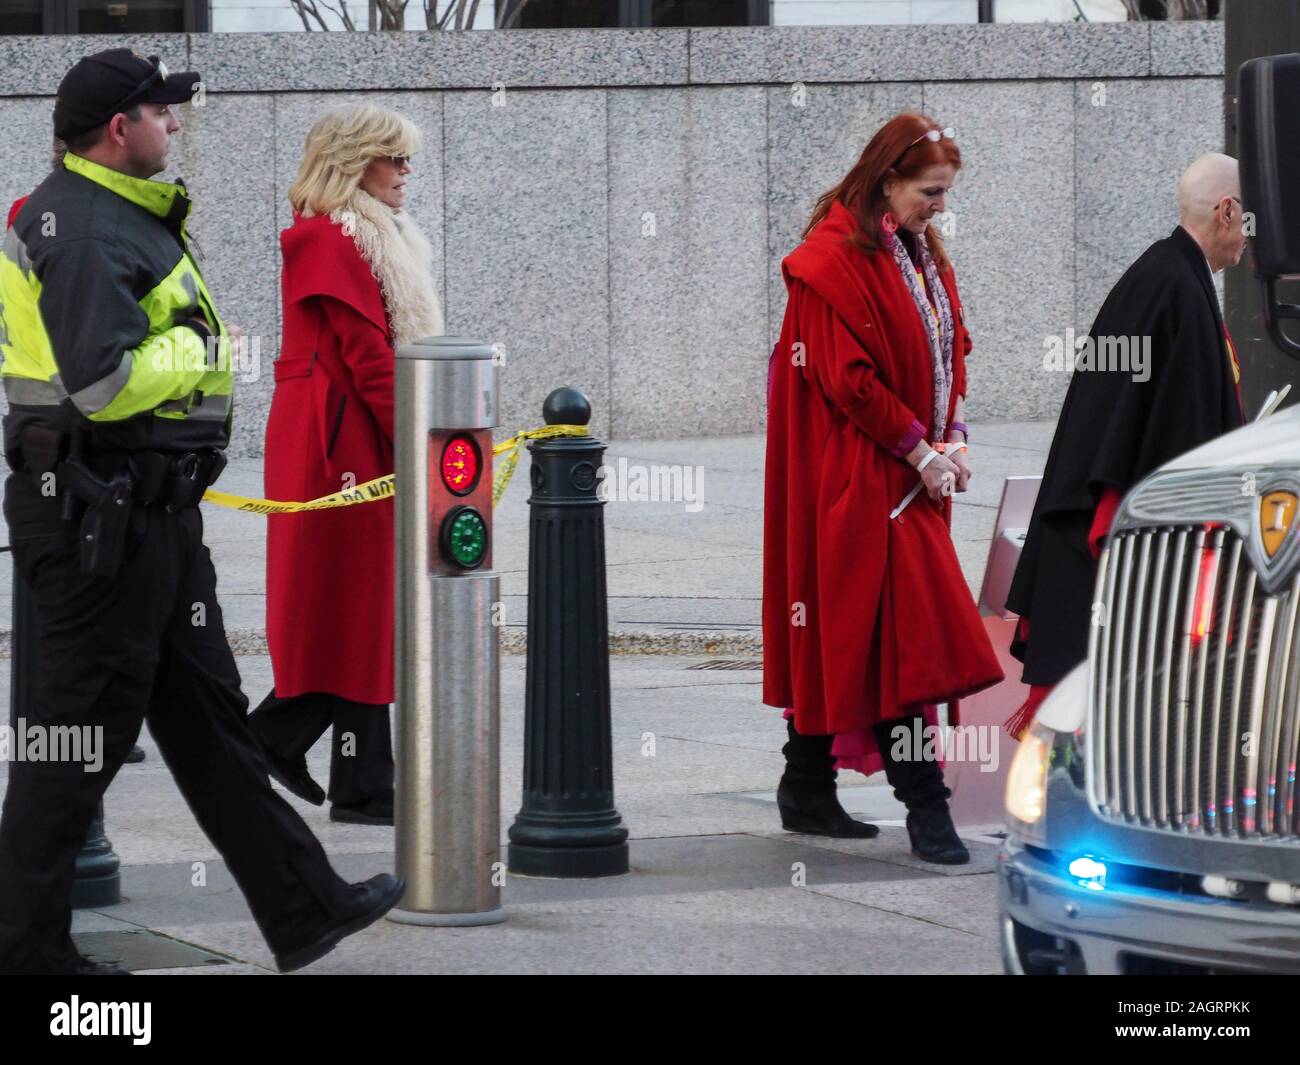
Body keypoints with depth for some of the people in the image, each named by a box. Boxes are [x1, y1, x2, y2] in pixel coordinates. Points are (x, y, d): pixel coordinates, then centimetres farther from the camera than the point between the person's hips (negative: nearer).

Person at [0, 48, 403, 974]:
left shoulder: (121, 215, 16)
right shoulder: (84, 229, -18)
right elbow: (103, 382, -27)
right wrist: (199, 350, -12)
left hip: (150, 509, 11)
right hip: (102, 508, -11)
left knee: (207, 716, 14)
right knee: (83, 727, -5)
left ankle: (302, 908, 21)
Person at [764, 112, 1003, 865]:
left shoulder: (921, 252, 14)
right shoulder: (835, 259, -14)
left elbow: (949, 345, 19)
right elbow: (847, 377, -18)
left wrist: (952, 437, 4)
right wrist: (919, 450, -15)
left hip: (915, 472, 9)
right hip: (859, 479, -9)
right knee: (901, 629, -11)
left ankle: (808, 789, 17)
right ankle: (925, 806, -11)